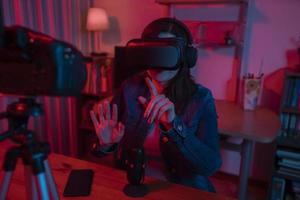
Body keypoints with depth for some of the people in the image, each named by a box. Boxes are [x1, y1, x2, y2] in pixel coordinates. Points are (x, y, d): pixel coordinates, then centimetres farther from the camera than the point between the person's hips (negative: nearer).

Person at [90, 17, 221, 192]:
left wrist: (173, 124, -30)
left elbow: (212, 166, -18)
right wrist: (105, 144, -19)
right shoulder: (129, 88, -6)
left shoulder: (201, 98, -10)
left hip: (183, 191, 0)